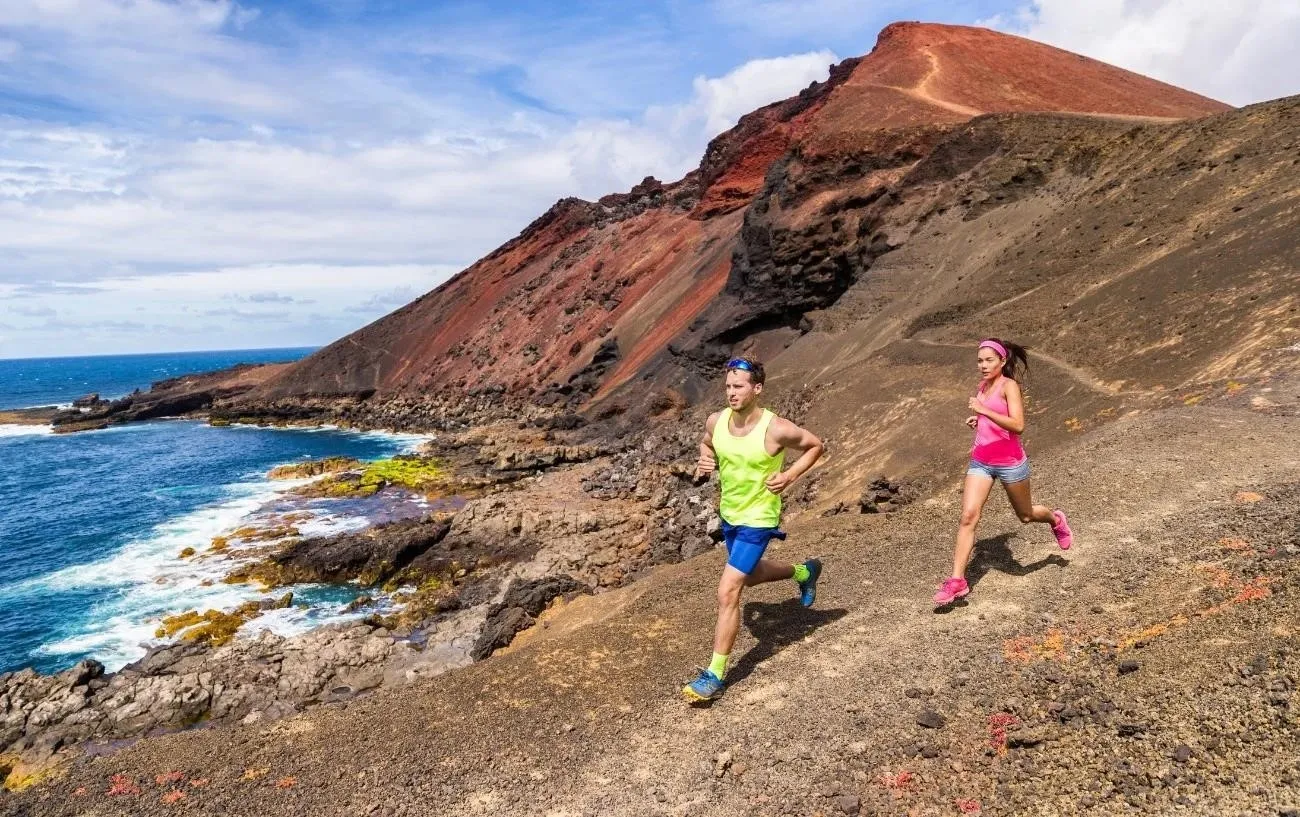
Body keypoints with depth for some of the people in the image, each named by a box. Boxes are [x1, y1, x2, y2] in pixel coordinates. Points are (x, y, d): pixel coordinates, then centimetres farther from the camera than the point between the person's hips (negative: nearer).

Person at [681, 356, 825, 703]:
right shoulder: (716, 421, -10)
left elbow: (815, 445, -7)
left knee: (727, 593, -12)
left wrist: (790, 475, -18)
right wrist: (705, 462, -8)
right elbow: (705, 443, 13)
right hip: (728, 513, 7)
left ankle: (715, 675, 1)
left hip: (758, 519, -7)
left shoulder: (776, 429, -24)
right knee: (750, 576, 29)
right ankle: (804, 572, 56)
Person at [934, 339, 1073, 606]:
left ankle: (1056, 520, 53)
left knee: (1025, 515, 17)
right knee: (968, 516, -9)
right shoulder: (982, 386, 7)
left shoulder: (1009, 386, -13)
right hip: (980, 461, 5)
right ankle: (957, 580, -9)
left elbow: (1018, 425, -25)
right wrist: (976, 420, 5)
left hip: (1009, 462, -5)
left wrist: (983, 410, -27)